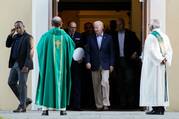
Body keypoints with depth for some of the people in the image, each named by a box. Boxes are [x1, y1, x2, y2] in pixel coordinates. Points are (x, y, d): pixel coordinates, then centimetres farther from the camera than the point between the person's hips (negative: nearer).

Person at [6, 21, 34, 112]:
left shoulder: (28, 37, -9)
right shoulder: (16, 37, 14)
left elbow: (30, 52, -14)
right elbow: (8, 45, 19)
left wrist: (26, 65, -20)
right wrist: (11, 35, 5)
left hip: (23, 65, -8)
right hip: (15, 64, 8)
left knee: (22, 85, -4)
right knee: (11, 82, 10)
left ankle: (22, 106, 1)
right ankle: (25, 100, 20)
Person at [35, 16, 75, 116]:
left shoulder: (46, 36, -5)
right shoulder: (65, 36, -1)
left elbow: (39, 47, 7)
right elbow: (72, 46, 11)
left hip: (49, 63, -1)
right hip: (62, 65, 1)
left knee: (47, 83, 3)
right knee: (61, 83, 9)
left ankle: (45, 108, -5)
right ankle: (62, 108, 6)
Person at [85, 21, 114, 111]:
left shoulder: (108, 38, 6)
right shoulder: (90, 38, 8)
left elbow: (111, 52, 5)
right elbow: (88, 51, 6)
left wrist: (111, 64, 0)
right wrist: (88, 62, -7)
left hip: (105, 65, -2)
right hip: (94, 65, 2)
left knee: (105, 83, -16)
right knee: (96, 85, 3)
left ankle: (106, 104, -14)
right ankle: (99, 105, 9)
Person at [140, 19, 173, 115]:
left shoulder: (151, 36, -11)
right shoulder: (164, 36, 11)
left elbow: (152, 51, -20)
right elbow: (169, 50, 6)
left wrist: (160, 60, -18)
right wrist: (166, 60, -5)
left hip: (152, 65, -7)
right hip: (162, 67, 7)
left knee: (153, 86, -5)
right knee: (161, 85, 9)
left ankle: (156, 108, -9)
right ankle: (161, 108, 8)